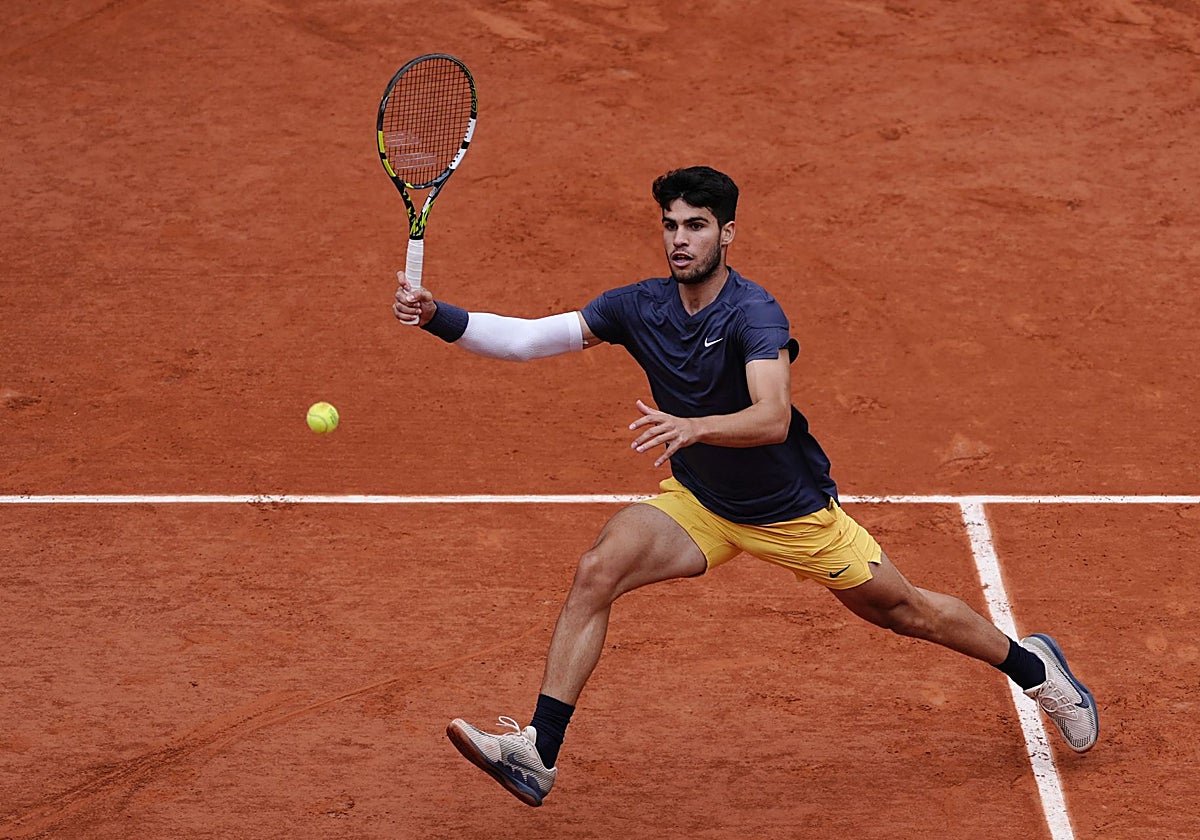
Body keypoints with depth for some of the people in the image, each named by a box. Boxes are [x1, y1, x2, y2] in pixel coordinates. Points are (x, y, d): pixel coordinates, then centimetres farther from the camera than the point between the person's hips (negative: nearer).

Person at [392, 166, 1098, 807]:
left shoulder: (754, 314, -27)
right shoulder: (639, 307, -11)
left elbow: (773, 419, -42)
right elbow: (528, 338, -11)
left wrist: (692, 426, -59)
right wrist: (439, 318, -24)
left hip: (792, 510, -4)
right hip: (697, 504, 4)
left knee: (903, 610, 9)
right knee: (596, 574, -19)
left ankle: (1031, 664, 37)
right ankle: (538, 754, -21)